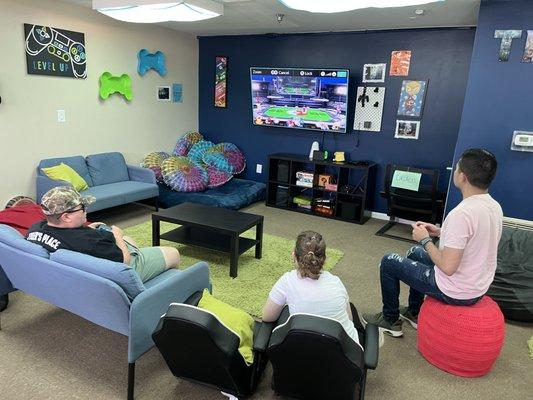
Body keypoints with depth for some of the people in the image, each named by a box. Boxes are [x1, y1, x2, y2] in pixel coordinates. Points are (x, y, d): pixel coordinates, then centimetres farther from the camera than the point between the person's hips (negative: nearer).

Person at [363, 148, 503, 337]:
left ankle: (390, 321, 25)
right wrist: (441, 233, 5)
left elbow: (447, 267, -30)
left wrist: (425, 239, -15)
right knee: (415, 252, 29)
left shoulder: (461, 213, -31)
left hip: (456, 292, -8)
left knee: (388, 262, 7)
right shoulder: (494, 206, -3)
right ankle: (414, 313, 40)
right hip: (479, 285, 9)